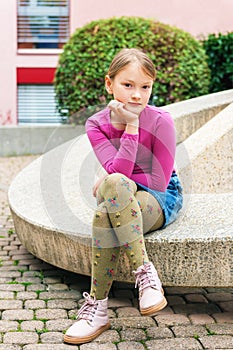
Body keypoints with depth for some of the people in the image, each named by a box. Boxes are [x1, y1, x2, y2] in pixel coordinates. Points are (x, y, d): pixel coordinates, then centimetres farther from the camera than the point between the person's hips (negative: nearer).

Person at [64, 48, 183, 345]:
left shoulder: (160, 121, -12)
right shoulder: (96, 124, -4)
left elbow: (159, 182, -12)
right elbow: (119, 171, -17)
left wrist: (114, 182, -13)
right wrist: (131, 126, -21)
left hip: (161, 201, -3)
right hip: (118, 198, 3)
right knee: (113, 185, -35)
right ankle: (145, 272, -31)